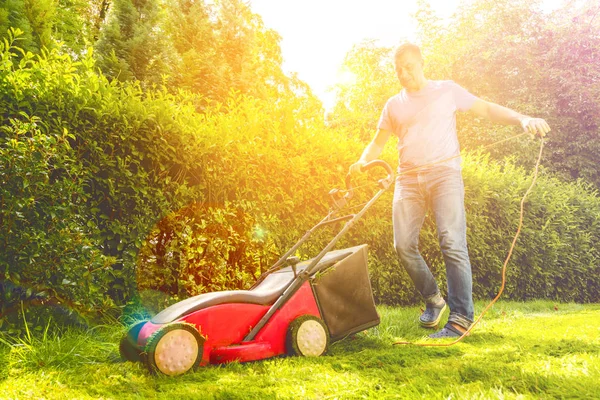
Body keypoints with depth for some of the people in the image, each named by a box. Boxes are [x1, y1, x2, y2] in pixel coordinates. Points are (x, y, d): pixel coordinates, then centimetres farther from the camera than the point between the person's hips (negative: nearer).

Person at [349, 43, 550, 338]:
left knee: (452, 243, -17)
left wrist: (523, 119, -8)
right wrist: (362, 161, -2)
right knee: (404, 245, -7)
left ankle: (461, 318, -11)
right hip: (408, 179, 4)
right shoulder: (394, 105, 18)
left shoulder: (447, 91, 9)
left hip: (444, 173, -3)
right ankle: (433, 300, 15)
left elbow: (487, 109, 9)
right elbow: (378, 142, 19)